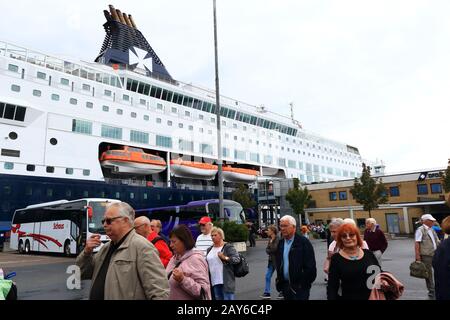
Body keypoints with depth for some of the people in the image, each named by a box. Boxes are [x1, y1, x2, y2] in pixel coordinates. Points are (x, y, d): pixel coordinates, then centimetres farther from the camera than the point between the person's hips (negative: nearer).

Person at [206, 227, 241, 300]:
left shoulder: (228, 247, -4)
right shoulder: (209, 249, 15)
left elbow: (237, 259, -14)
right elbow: (207, 264, 22)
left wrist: (225, 258, -27)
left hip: (226, 281, -6)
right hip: (214, 282, 6)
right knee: (218, 298, 12)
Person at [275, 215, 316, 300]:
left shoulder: (303, 242, -11)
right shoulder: (280, 243, 8)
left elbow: (310, 265, -13)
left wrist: (304, 283, -11)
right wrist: (279, 279, 11)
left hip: (300, 287, -6)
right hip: (285, 285, 6)